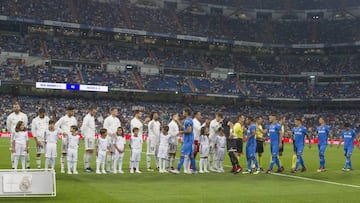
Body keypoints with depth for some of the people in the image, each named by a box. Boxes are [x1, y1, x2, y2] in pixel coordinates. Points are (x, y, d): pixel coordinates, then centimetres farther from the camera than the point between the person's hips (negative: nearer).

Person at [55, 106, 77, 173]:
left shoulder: (74, 119, 10)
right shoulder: (63, 118, -4)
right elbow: (56, 126, -3)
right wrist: (62, 132, -10)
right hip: (65, 137, -5)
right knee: (64, 153, -1)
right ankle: (62, 168, 6)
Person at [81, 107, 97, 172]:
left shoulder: (92, 118, 16)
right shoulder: (87, 118, -13)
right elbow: (83, 127, -17)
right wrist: (84, 136, -13)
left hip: (92, 137, 9)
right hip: (88, 137, -9)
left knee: (91, 151, 10)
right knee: (88, 151, -9)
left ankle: (88, 166, 17)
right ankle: (86, 167, -6)